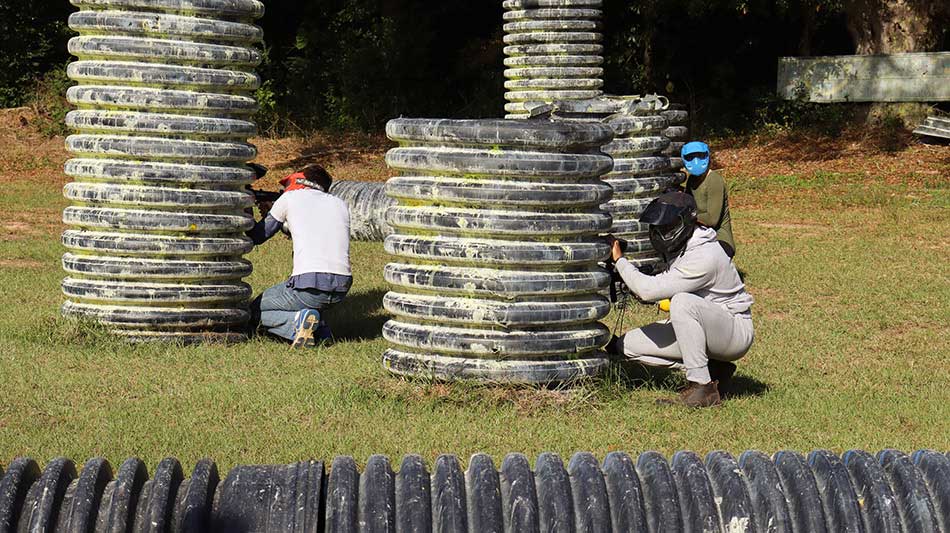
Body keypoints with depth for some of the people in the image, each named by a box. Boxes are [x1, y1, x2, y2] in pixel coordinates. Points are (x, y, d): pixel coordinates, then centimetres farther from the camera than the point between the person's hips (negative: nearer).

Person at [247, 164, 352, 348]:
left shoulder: (290, 198, 7)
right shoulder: (340, 204, 19)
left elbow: (255, 237, 17)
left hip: (310, 287, -6)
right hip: (341, 290, 6)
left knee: (253, 313, 18)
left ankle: (299, 319, -10)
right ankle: (319, 328, 11)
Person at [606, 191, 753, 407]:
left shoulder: (704, 256, -27)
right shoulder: (677, 248, 1)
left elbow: (650, 290, -30)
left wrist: (619, 260, -18)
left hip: (735, 331, -9)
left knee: (682, 302, -36)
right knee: (630, 345, -1)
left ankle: (703, 388, -28)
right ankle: (711, 369, 3)